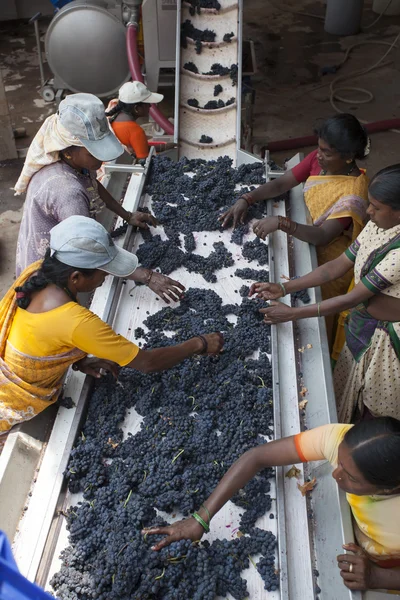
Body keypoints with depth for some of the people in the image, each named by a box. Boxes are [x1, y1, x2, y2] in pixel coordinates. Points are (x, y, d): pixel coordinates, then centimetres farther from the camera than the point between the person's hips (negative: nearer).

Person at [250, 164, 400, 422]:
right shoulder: (377, 226, -7)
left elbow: (353, 298, -28)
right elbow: (338, 266, -3)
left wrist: (293, 313, -24)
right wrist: (283, 289, -9)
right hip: (361, 326, 8)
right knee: (348, 389, 24)